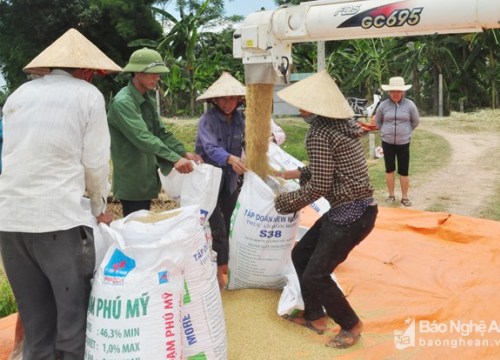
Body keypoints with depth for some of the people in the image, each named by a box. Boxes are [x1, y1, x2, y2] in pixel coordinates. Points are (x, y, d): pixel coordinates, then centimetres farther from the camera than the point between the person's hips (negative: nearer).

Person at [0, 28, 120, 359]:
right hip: (59, 217, -5)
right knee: (75, 311, 5)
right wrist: (100, 207, 16)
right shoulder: (88, 95, 2)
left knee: (34, 316, 14)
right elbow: (96, 162, 0)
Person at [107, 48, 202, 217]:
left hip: (147, 178, 9)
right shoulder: (122, 102, -18)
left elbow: (161, 132, 9)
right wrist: (174, 159, -37)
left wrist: (184, 153, -6)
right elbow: (142, 138, -29)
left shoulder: (148, 100, 11)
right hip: (132, 181, -9)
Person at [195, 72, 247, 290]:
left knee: (233, 223, 13)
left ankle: (225, 264, 31)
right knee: (217, 228, -5)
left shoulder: (240, 118, 0)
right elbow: (211, 148, -32)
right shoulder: (208, 119, -17)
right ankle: (217, 273, 9)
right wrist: (230, 158, -49)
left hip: (230, 180, 6)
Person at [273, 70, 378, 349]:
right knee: (301, 254, 17)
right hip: (354, 208, 10)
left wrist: (283, 202, -5)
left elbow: (318, 186, -19)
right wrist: (300, 173, 20)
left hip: (351, 213, -10)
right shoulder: (343, 124, 10)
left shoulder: (320, 133, -17)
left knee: (316, 276, -1)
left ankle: (351, 325, 20)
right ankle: (315, 317, 30)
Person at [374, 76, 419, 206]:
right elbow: (377, 121, 12)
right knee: (389, 169, 9)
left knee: (404, 171, 3)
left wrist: (406, 131, 10)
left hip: (403, 143, -1)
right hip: (387, 142, 1)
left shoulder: (409, 104, -6)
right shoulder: (383, 105, -4)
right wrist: (385, 131, 8)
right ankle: (391, 195, 21)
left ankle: (404, 197, 13)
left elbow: (415, 121, 8)